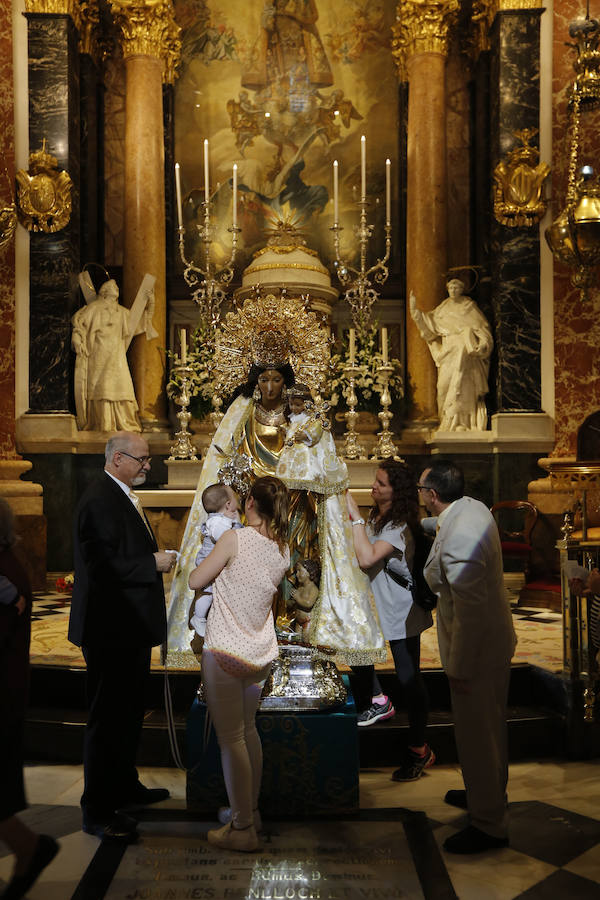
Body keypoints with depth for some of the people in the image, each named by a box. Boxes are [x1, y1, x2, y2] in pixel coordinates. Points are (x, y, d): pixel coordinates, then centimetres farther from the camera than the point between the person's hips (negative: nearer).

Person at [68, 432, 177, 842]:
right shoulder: (99, 501, -20)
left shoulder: (125, 497, 14)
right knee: (109, 717, -3)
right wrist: (154, 564, -20)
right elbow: (103, 566, -27)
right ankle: (98, 811, 7)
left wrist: (157, 557, 9)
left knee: (130, 711, 22)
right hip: (111, 628, -11)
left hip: (131, 626, 11)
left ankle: (125, 785, 37)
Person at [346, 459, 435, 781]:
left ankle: (419, 751, 7)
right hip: (374, 606, 8)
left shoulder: (400, 528, -22)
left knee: (409, 679, -3)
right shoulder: (376, 516, 6)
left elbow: (368, 558, -34)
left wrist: (355, 516, -30)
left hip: (401, 613, -8)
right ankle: (378, 701, 28)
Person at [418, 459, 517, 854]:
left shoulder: (456, 540, -31)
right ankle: (489, 794, 45)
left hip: (477, 649, -10)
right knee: (490, 728, 25)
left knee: (476, 735, 5)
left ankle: (489, 825, 19)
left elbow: (470, 610, -29)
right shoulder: (474, 508, -1)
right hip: (497, 642, 10)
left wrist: (459, 668, -20)